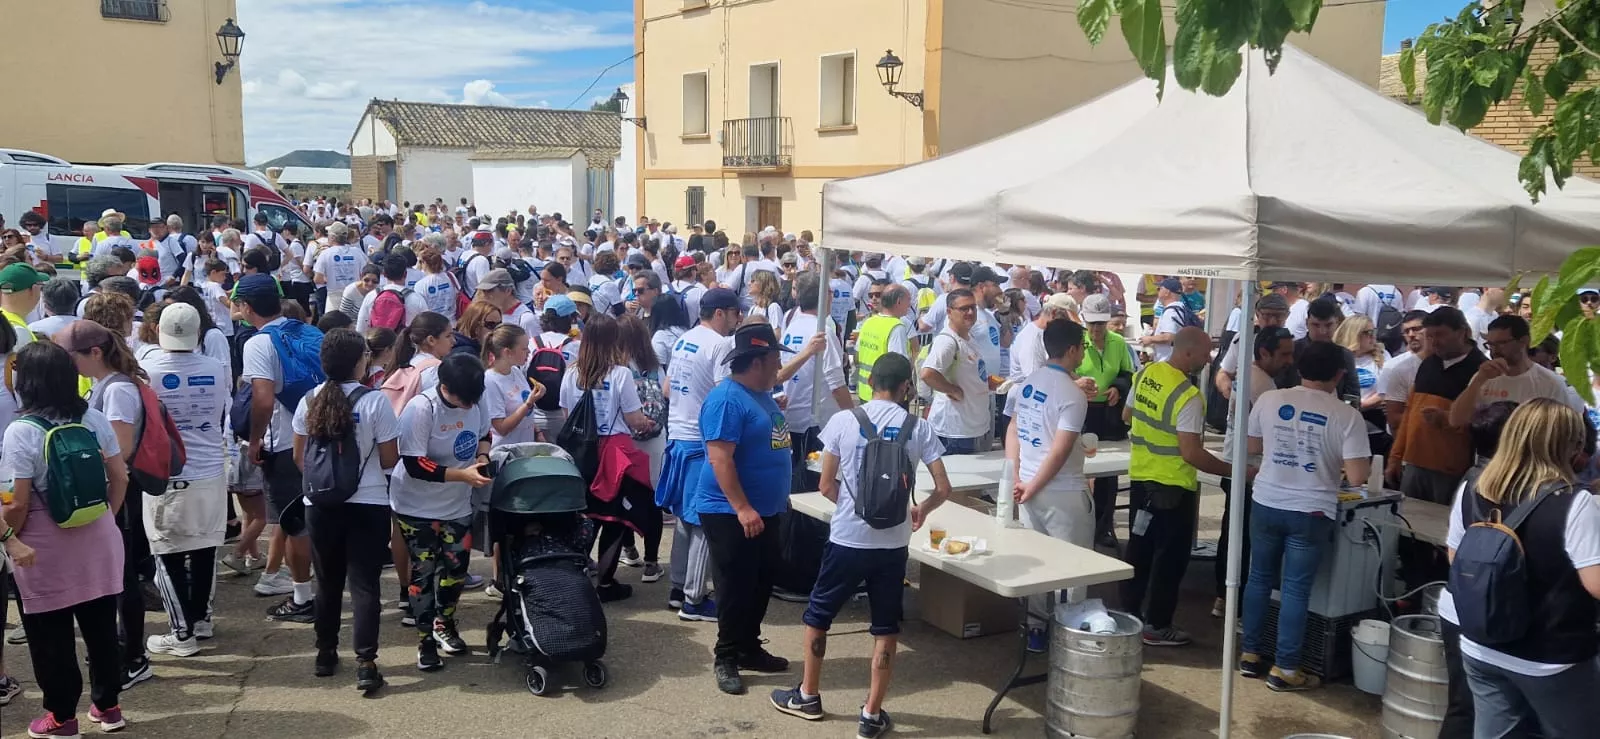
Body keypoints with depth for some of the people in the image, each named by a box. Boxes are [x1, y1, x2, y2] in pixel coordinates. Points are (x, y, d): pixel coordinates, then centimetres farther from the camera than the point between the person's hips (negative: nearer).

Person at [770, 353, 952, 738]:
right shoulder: (918, 429, -2)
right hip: (892, 544, 1)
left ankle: (808, 696, 30)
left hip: (847, 539, -1)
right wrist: (920, 510, 19)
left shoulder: (843, 421, -6)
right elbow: (943, 490, -1)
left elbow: (827, 486, -2)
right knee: (886, 629, 12)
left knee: (818, 615, 18)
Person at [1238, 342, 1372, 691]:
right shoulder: (1347, 416, -11)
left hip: (1266, 504, 3)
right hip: (1310, 512, -3)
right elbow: (1357, 476, -14)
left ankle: (1250, 654, 24)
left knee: (1260, 578, 16)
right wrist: (1347, 459, 7)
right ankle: (1284, 669, 11)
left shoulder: (1269, 399, -3)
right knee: (1296, 589, 5)